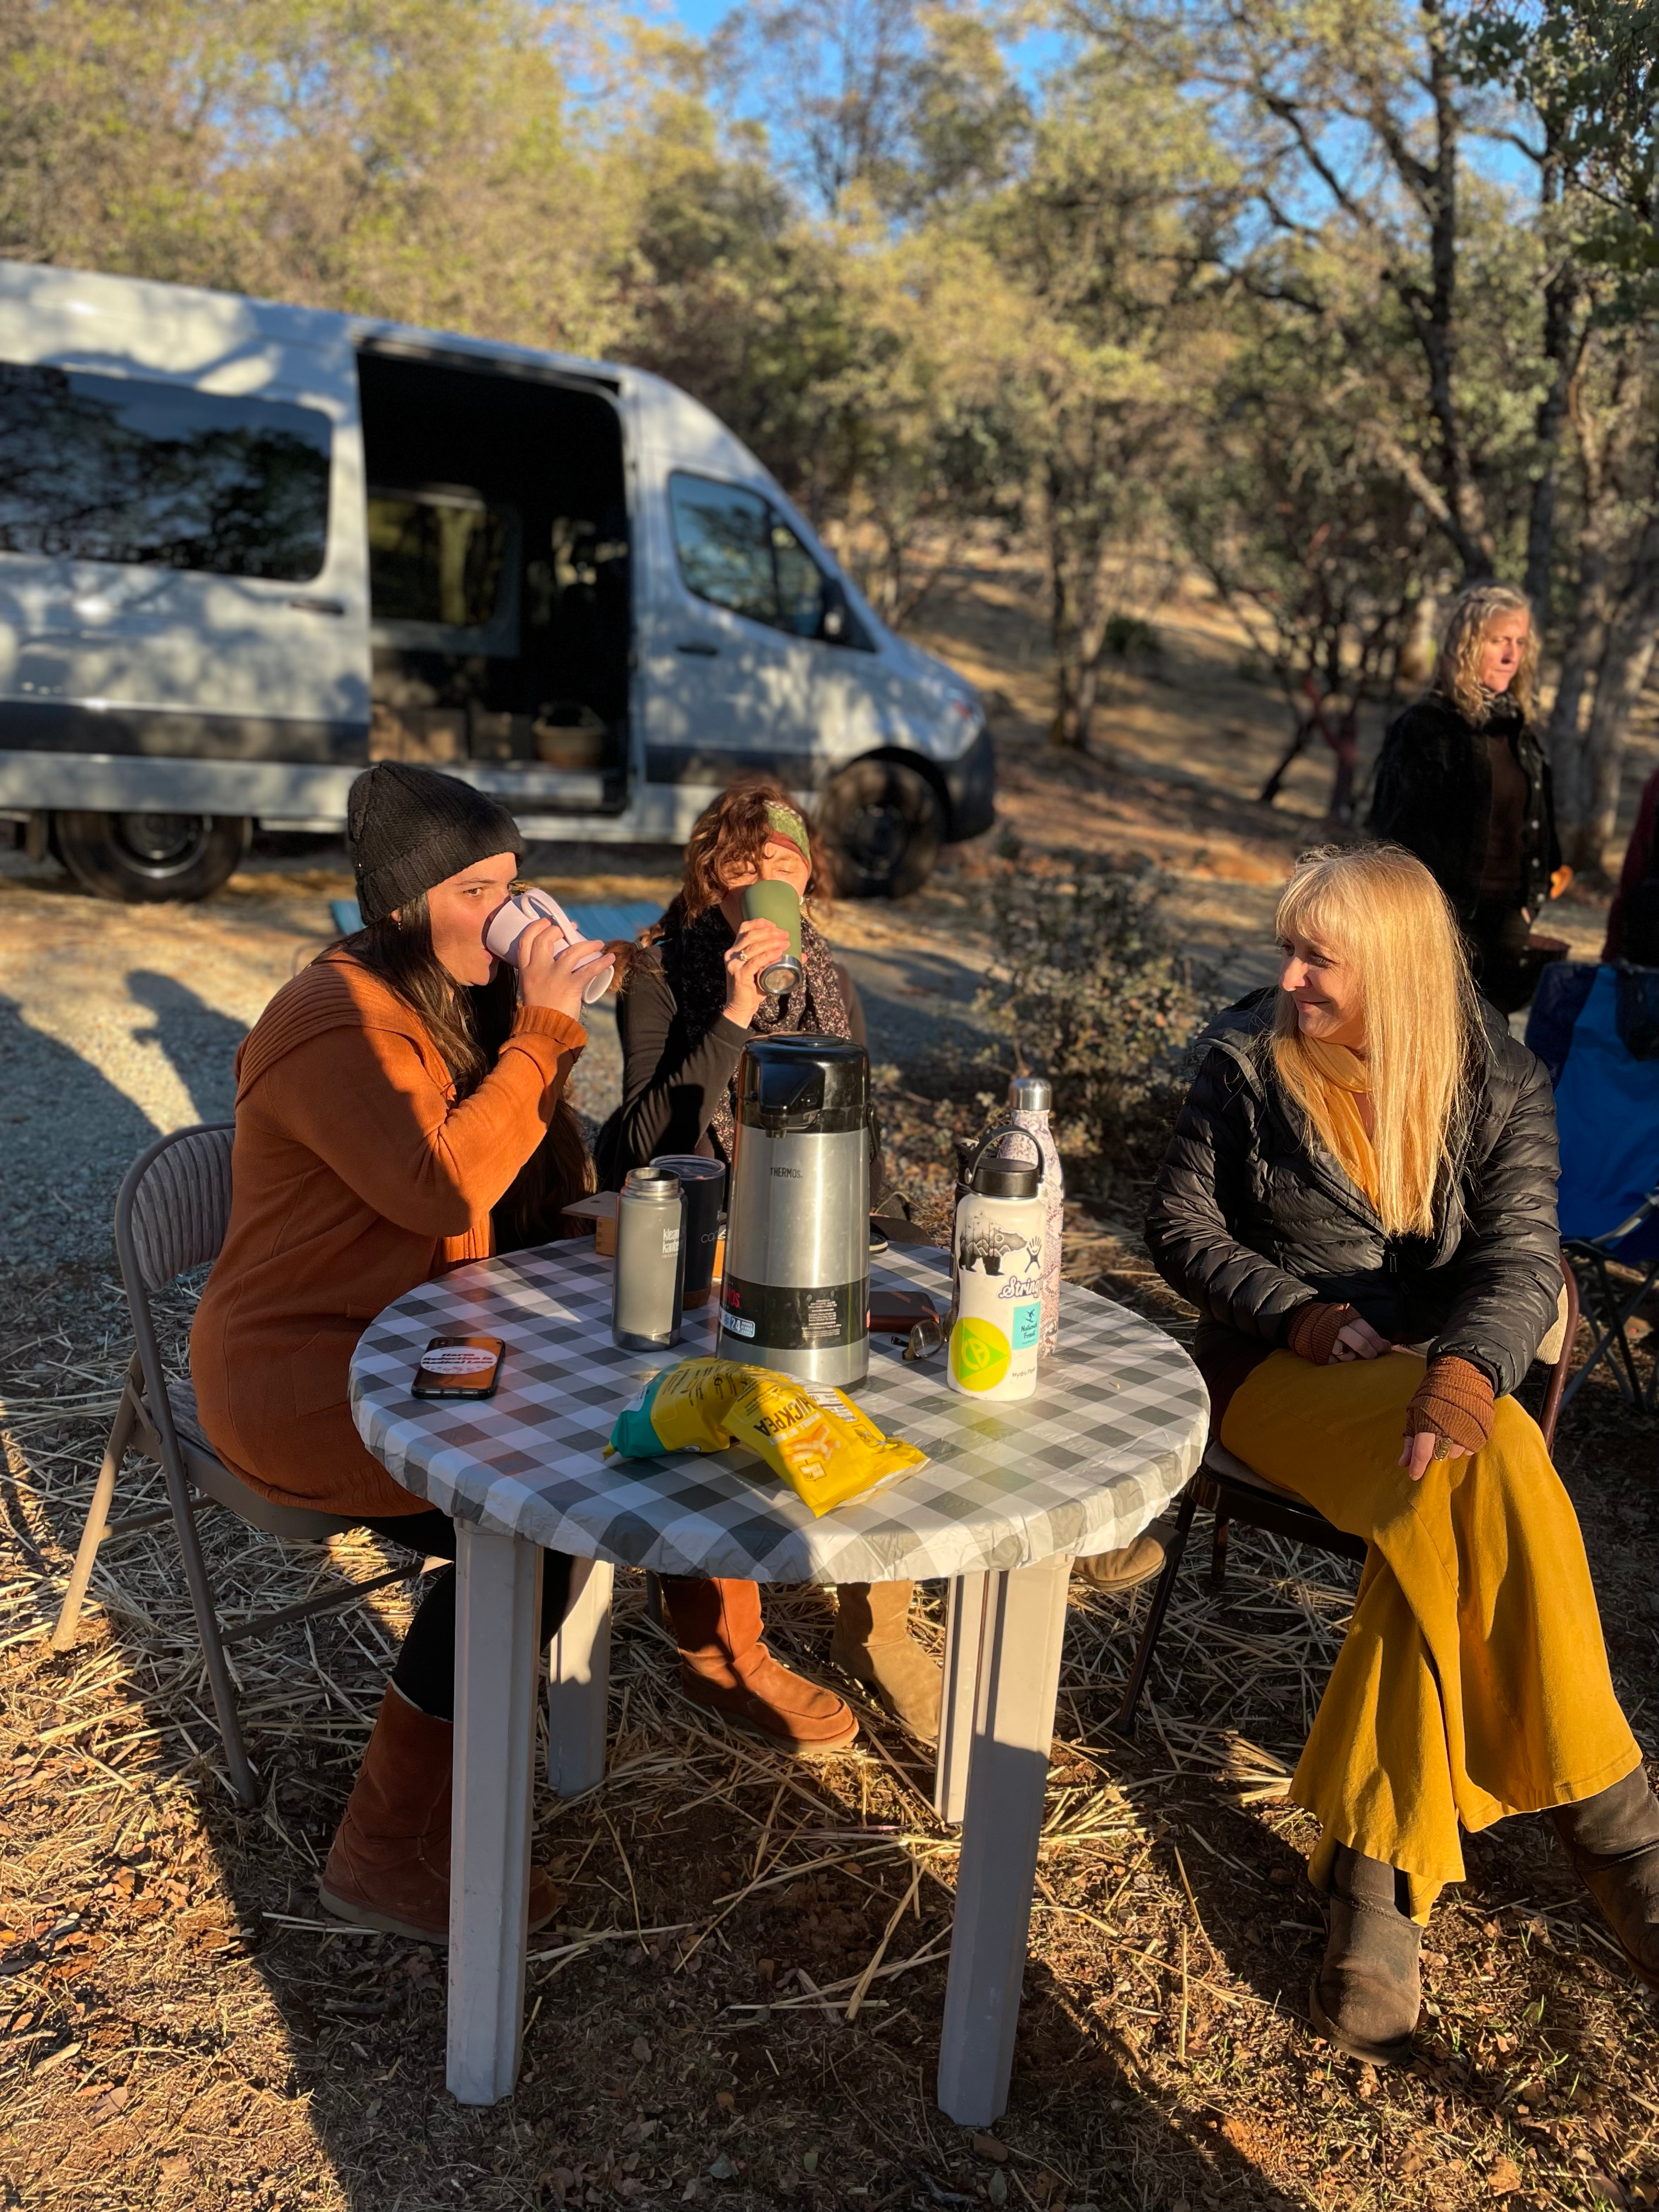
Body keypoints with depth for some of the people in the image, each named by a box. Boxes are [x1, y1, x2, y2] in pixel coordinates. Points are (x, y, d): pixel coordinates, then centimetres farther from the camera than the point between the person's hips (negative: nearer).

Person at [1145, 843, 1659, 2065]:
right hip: (1280, 1372, -2)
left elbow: (1522, 1260, -10)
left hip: (1438, 1377, 2)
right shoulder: (1251, 1062, 0)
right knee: (1490, 1464, -31)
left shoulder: (1499, 1084, 1)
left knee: (1443, 1524, -33)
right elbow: (1181, 1225, 3)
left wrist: (1468, 1369, -33)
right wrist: (1299, 1315, -13)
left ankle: (1377, 1874, -21)